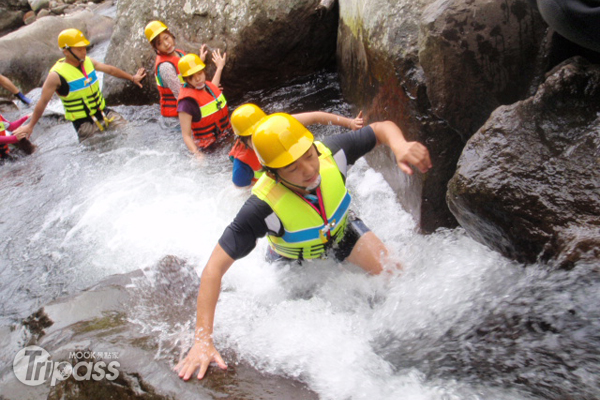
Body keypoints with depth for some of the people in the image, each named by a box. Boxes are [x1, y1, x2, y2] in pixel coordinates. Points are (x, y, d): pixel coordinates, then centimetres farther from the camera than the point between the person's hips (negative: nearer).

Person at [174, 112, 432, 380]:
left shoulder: (331, 152, -35)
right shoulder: (264, 207, -44)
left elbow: (382, 128, -18)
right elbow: (214, 268, -42)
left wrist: (399, 146, -43)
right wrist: (202, 340, -47)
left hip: (341, 231, 2)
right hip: (296, 258, -1)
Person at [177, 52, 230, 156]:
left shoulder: (207, 85, 4)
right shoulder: (187, 101, -21)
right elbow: (186, 135, -20)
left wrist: (219, 68, 40)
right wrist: (197, 154, -34)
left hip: (229, 139, 7)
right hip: (209, 150, -7)